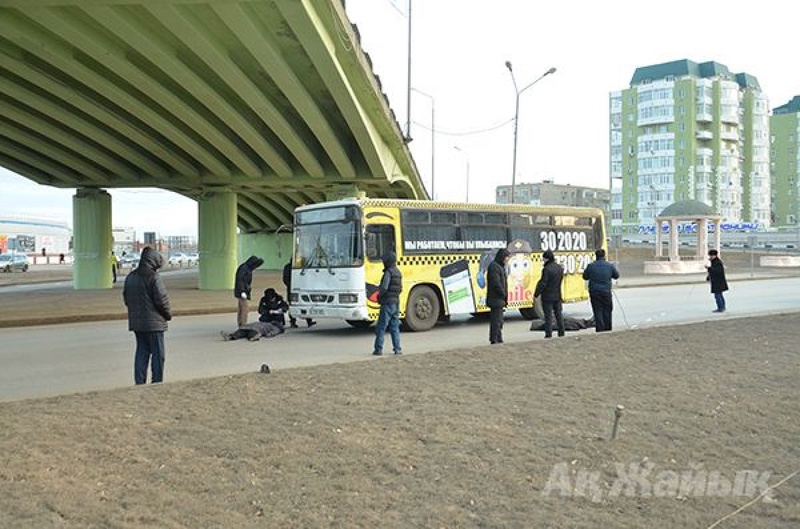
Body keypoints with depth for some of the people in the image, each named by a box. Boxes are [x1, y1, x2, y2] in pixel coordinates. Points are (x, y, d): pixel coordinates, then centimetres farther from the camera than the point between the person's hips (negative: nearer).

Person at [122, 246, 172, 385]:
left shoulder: (130, 277, 9)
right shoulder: (153, 277, -15)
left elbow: (126, 298, 14)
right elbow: (162, 299, -16)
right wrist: (168, 314, 0)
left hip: (136, 322, 7)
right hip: (153, 323, -7)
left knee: (141, 352, 14)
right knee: (158, 354, 3)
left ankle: (139, 382, 12)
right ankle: (157, 383, 4)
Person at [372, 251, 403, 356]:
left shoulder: (388, 273, -15)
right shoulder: (398, 273, 12)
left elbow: (384, 287, -21)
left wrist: (379, 296, -4)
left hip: (387, 303, -8)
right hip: (396, 303, 8)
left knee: (381, 327, -3)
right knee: (394, 327, 11)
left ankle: (378, 349, -4)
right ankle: (397, 349, 8)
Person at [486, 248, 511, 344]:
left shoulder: (500, 266, 19)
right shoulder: (494, 266, -14)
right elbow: (496, 283, -22)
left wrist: (505, 297, 15)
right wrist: (503, 295, -13)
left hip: (500, 300, 10)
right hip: (496, 299, -10)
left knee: (499, 321, 15)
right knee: (496, 321, -8)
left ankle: (499, 340, 21)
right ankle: (494, 340, -5)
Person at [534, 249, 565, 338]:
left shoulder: (547, 269, -19)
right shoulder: (560, 268, 5)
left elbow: (542, 283, -18)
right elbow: (561, 279, 11)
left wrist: (536, 293, -9)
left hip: (548, 297, -7)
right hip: (557, 296, 7)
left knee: (548, 316, -1)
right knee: (559, 315, 15)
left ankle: (548, 334, 0)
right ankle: (561, 333, 20)